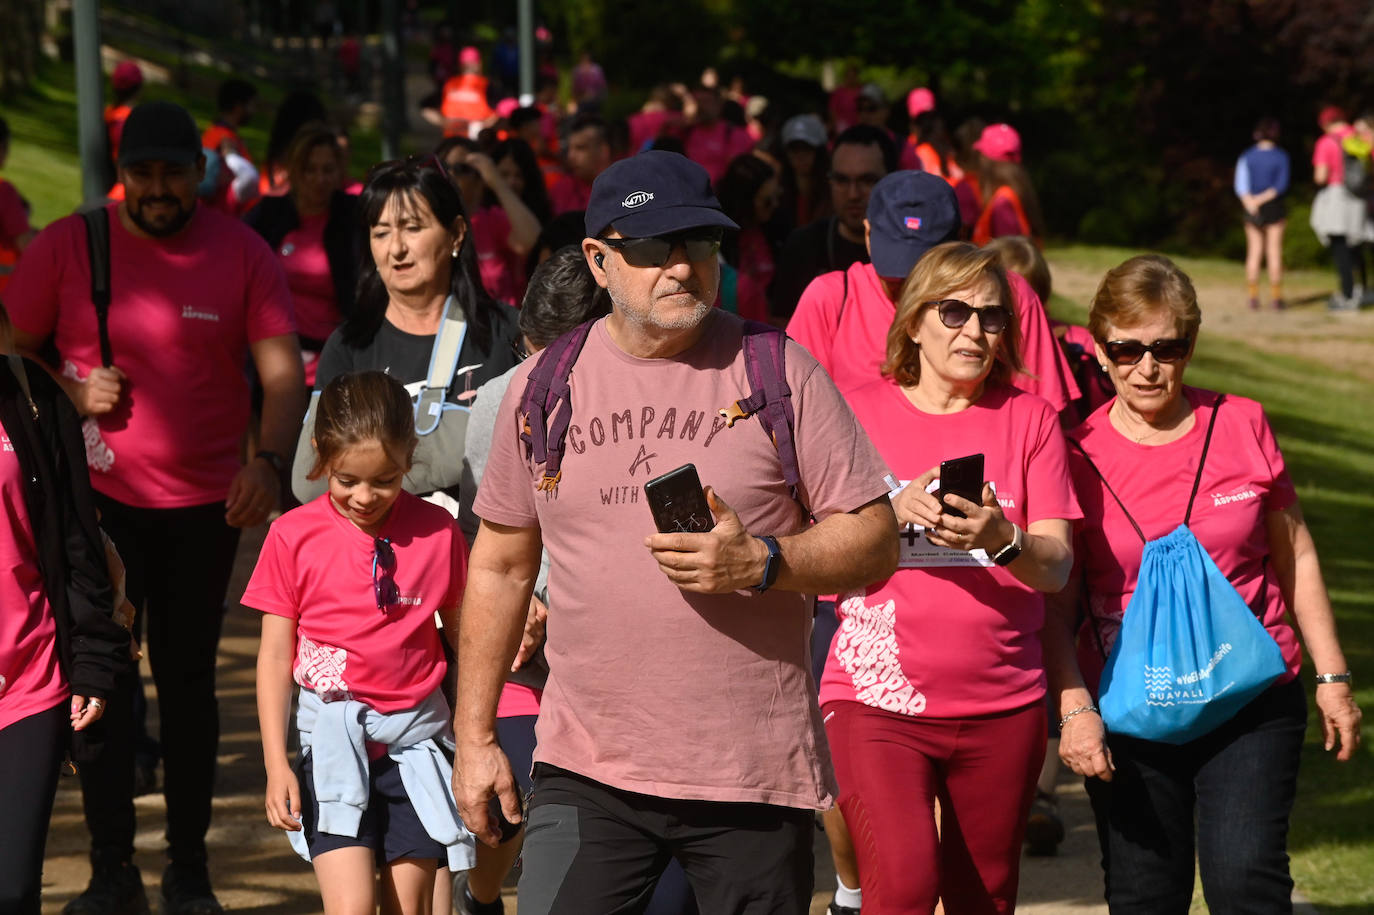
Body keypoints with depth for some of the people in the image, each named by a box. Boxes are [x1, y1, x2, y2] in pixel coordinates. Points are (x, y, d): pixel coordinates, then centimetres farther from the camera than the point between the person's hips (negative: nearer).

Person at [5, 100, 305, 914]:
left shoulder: (243, 253, -4)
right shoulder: (68, 245, -3)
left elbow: (284, 372, -8)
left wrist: (270, 461, -24)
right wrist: (72, 391, -14)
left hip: (207, 505, 0)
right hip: (99, 493, 0)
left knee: (189, 678, 8)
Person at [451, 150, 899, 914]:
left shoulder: (778, 372, 0)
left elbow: (875, 542, 0)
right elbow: (501, 566, 15)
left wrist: (761, 563, -18)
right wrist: (475, 735, 13)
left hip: (756, 769, -1)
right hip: (586, 769, 1)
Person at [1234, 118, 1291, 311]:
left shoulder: (1247, 157, 2)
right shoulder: (1281, 157, -5)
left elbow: (1241, 186, -7)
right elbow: (1282, 185, -11)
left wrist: (1250, 203, -15)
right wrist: (1263, 199, -12)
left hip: (1253, 210, 2)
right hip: (1274, 208, -2)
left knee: (1254, 253, 6)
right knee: (1274, 253, 2)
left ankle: (1253, 297, 2)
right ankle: (1275, 297, 1)